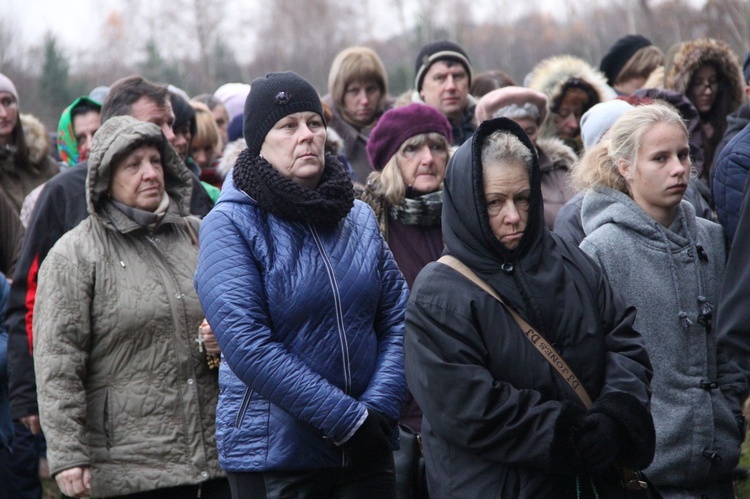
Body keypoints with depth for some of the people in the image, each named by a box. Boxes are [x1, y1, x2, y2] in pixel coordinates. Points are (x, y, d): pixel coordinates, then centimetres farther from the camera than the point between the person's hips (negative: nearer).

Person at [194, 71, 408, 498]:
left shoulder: (359, 217, 9)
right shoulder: (230, 226, -7)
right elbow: (247, 346, -16)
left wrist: (378, 410, -10)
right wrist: (347, 419, -18)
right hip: (273, 455, -4)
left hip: (366, 450, 4)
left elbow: (397, 319, 6)